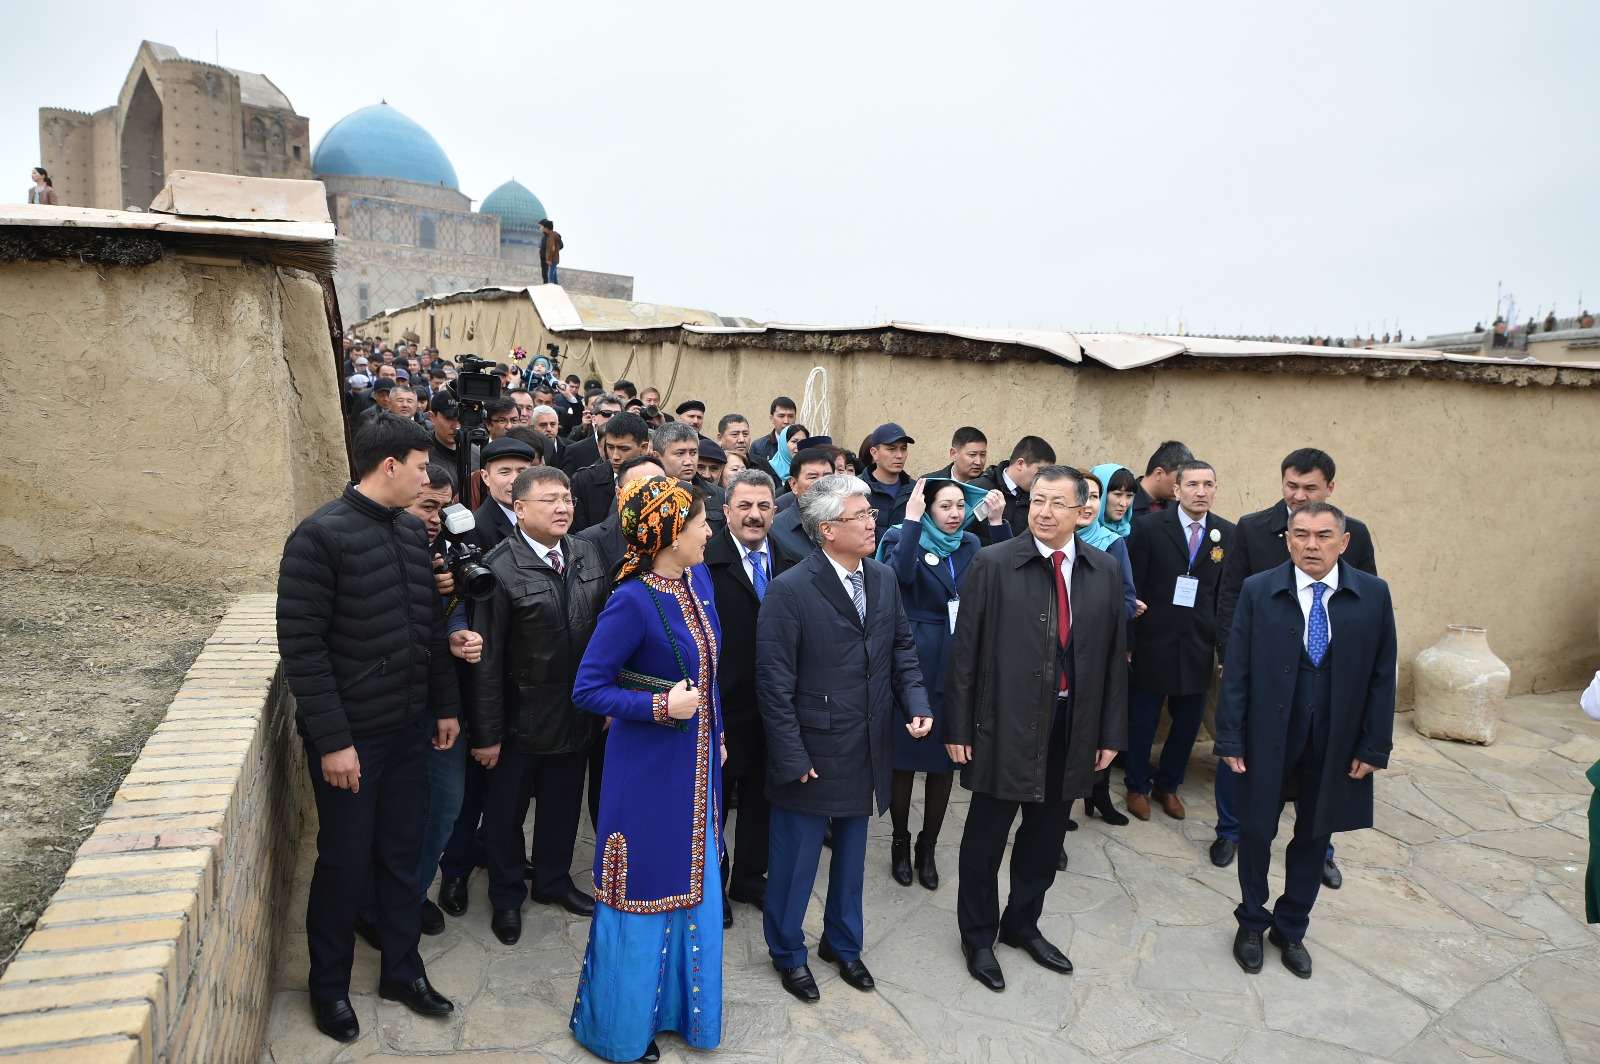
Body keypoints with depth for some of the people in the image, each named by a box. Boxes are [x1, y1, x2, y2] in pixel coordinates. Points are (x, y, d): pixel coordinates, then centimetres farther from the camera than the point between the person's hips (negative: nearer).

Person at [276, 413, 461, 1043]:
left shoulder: (412, 531, 5)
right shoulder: (320, 536, -15)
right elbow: (301, 642, -17)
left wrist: (445, 705, 11)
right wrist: (331, 738, -18)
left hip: (408, 728, 6)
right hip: (350, 734, -6)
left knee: (401, 853, 16)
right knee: (344, 862, 9)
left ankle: (402, 971, 34)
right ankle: (329, 985, 31)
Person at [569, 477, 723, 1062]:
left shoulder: (698, 580, 0)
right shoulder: (632, 601, -23)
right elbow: (587, 689, -18)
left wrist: (716, 738, 12)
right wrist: (659, 707, -24)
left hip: (697, 764, 7)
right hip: (647, 768, -7)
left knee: (692, 886, 20)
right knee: (642, 893, 11)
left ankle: (676, 1002, 43)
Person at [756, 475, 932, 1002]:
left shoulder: (885, 579, 1)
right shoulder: (789, 590, -19)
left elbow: (902, 648, 10)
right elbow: (774, 683, -16)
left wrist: (916, 702, -6)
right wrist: (793, 758, -16)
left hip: (868, 751, 6)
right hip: (813, 752, -5)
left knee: (851, 855, 22)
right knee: (796, 860, 12)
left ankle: (843, 943, 44)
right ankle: (788, 952, 36)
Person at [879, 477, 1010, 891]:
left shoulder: (970, 545, 9)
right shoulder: (903, 538, -5)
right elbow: (901, 573, -27)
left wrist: (998, 522, -13)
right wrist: (912, 518, -23)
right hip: (914, 665, -4)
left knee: (945, 761, 11)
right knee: (904, 758, 8)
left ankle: (927, 848, 28)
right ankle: (900, 843, 28)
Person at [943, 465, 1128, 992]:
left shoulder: (1106, 570, 2)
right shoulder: (993, 564, -9)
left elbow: (1114, 655, 6)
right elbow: (965, 650, -8)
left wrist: (1111, 732, 6)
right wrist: (958, 728, -9)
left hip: (1073, 727, 4)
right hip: (1005, 725, -4)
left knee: (1046, 835, 18)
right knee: (986, 836, 10)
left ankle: (1022, 924, 41)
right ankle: (978, 936, 31)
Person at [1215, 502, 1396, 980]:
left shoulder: (1373, 594, -4)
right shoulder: (1258, 590, -8)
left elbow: (1382, 675, 0)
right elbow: (1236, 671, -7)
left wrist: (1374, 747, -3)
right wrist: (1230, 738, -9)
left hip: (1336, 741, 2)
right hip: (1268, 734, -1)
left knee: (1315, 834, 15)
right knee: (1256, 831, 9)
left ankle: (1291, 927, 36)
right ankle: (1251, 922, 32)